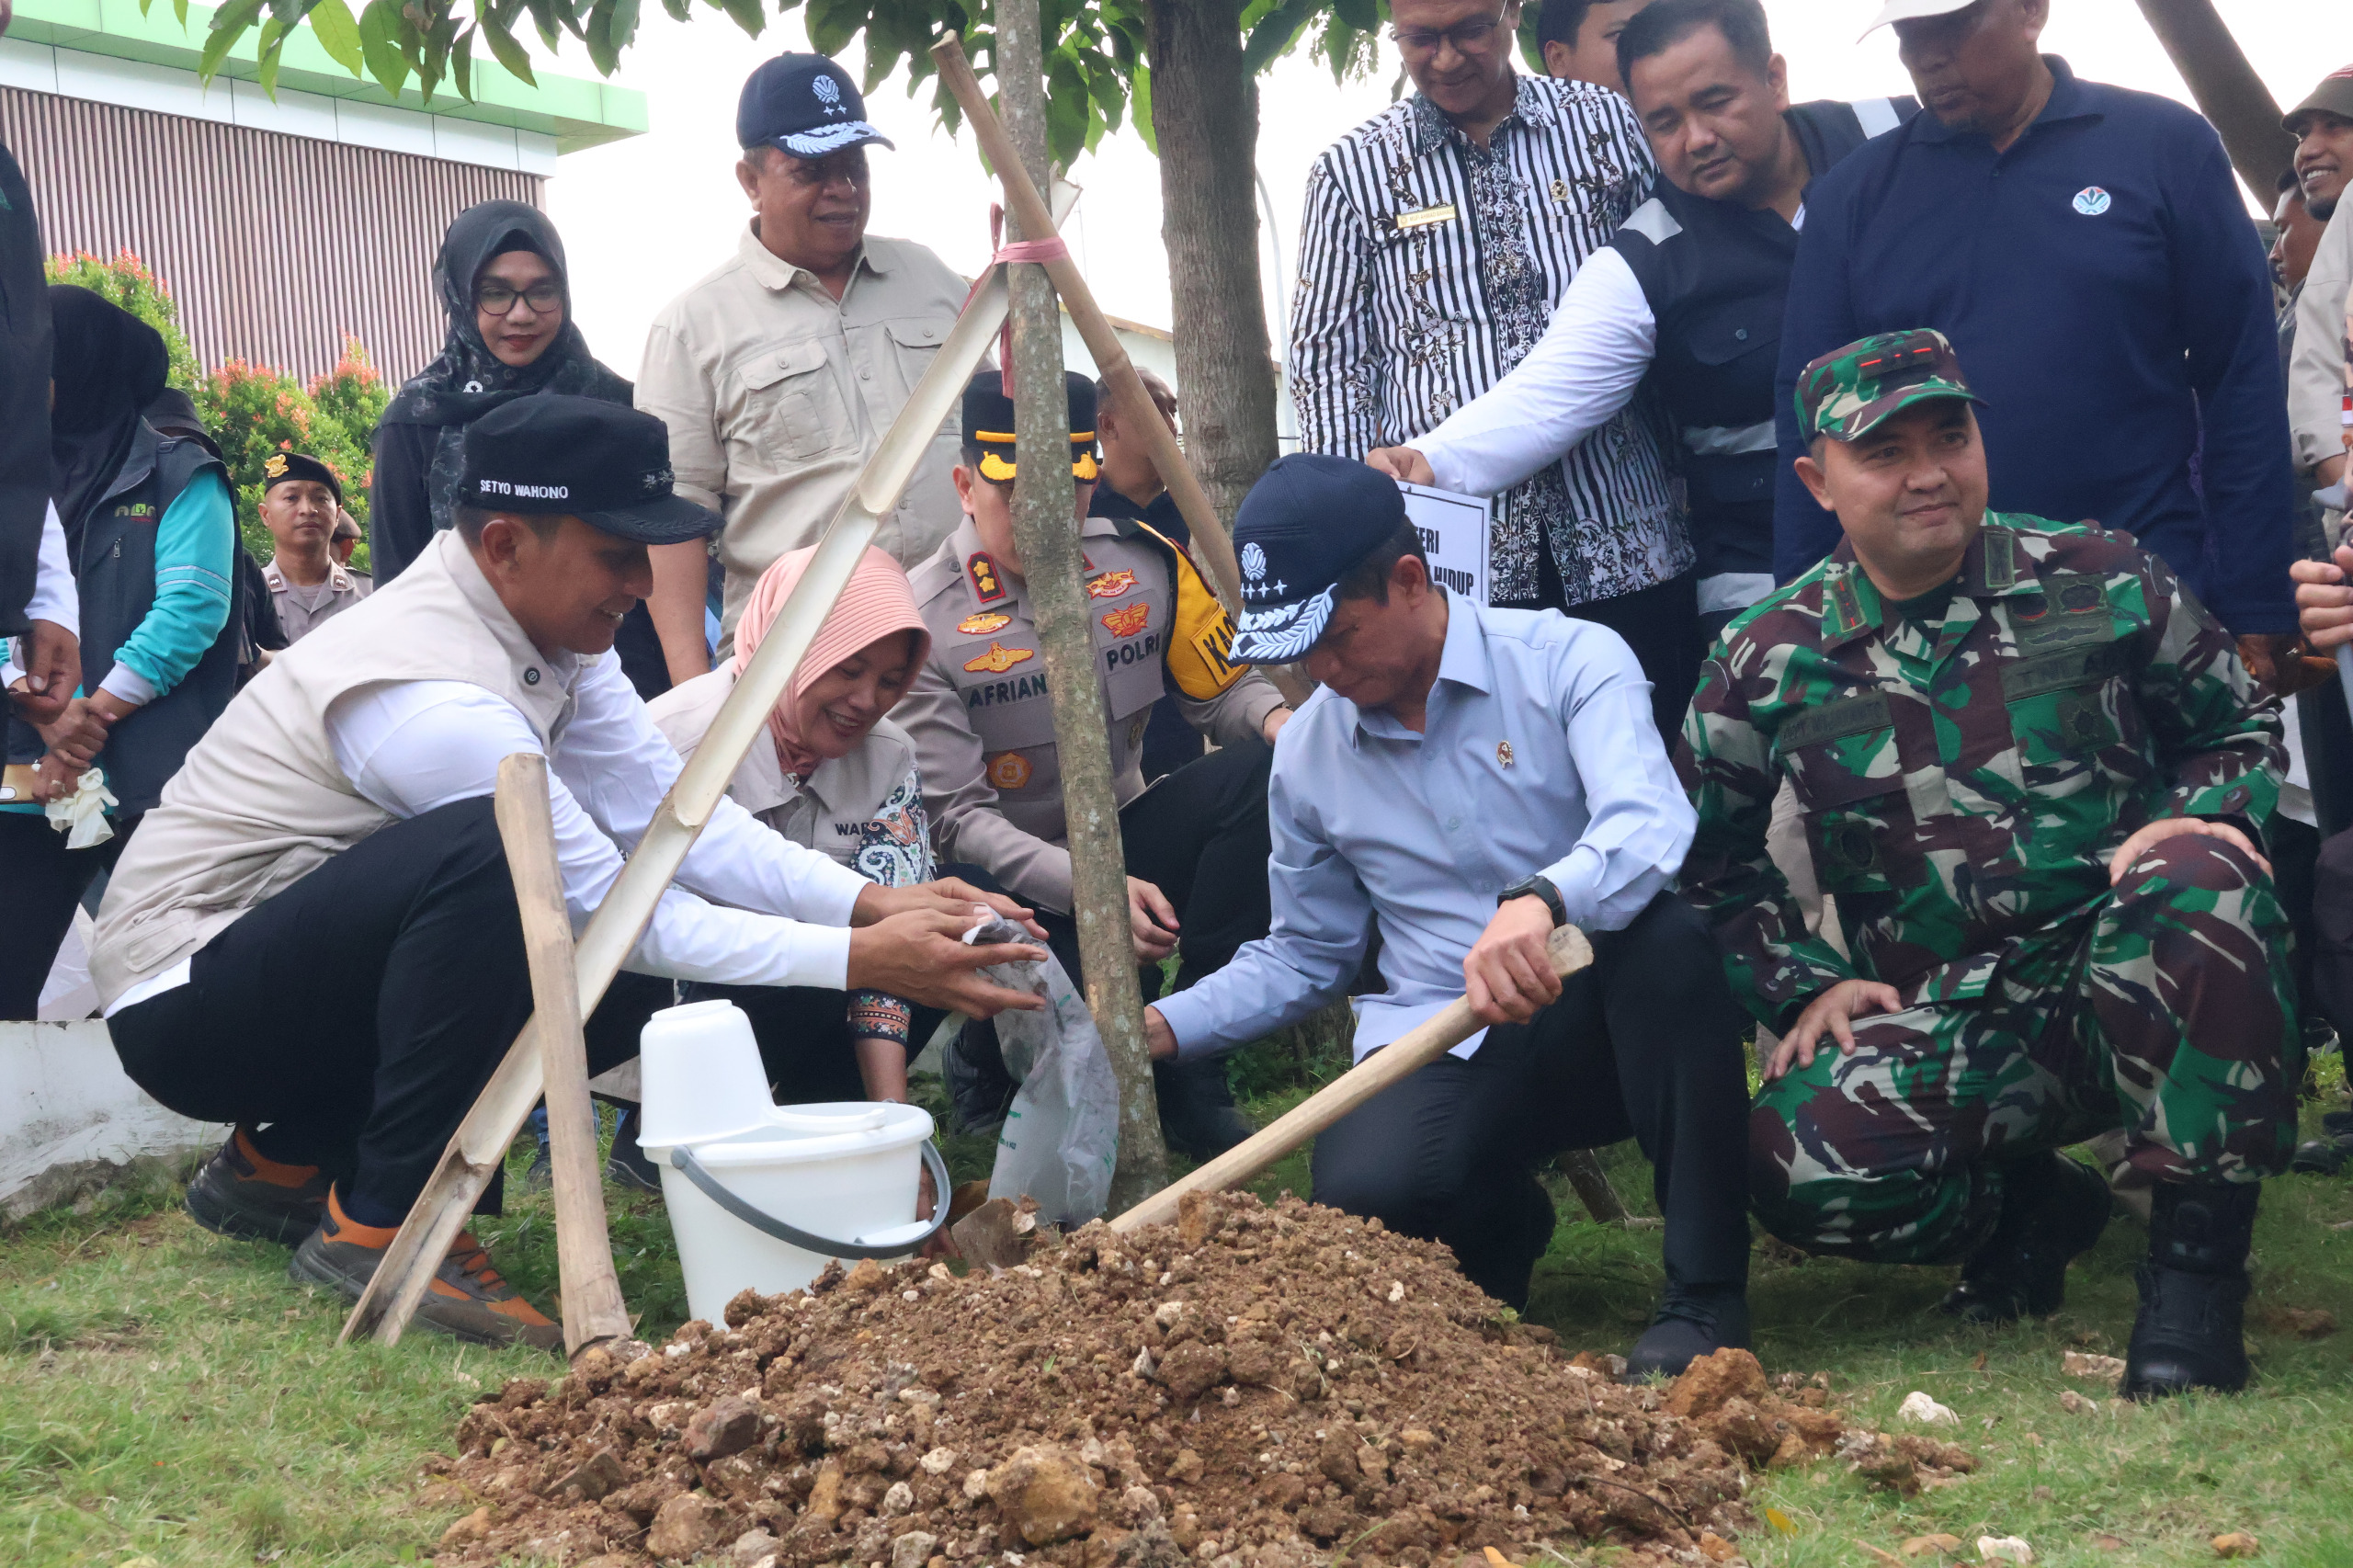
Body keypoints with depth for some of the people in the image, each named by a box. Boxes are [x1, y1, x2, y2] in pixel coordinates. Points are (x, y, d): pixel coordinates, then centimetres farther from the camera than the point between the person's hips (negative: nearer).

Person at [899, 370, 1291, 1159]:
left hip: (1123, 843, 5)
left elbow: (1225, 691, 6)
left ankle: (1190, 1079, -16)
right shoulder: (924, 621, -14)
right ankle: (990, 1055, 9)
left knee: (1257, 771, -24)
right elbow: (959, 818, -17)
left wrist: (1279, 720, -20)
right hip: (1013, 886, -5)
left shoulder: (1145, 563, -1)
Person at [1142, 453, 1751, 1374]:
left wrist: (1537, 903, -48)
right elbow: (1303, 955, 21)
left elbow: (1649, 823, -26)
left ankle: (1707, 1289, -24)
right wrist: (1157, 1028, 5)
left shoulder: (1569, 661, -7)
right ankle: (1502, 1223, 9)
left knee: (1664, 933, -38)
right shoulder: (1308, 754, 10)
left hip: (1596, 1025, -2)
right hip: (1441, 1052, 3)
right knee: (1363, 1194, -31)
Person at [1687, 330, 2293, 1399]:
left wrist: (2198, 820, -8)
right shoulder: (1771, 664, 3)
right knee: (1799, 1162, -30)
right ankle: (2030, 1206, 7)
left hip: (2134, 987, -1)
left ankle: (2197, 1258, -21)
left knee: (2195, 878, -36)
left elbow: (2240, 724, 13)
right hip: (1949, 1033, 1)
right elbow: (1711, 862, 13)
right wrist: (1801, 985, 0)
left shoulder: (2099, 582, 2)